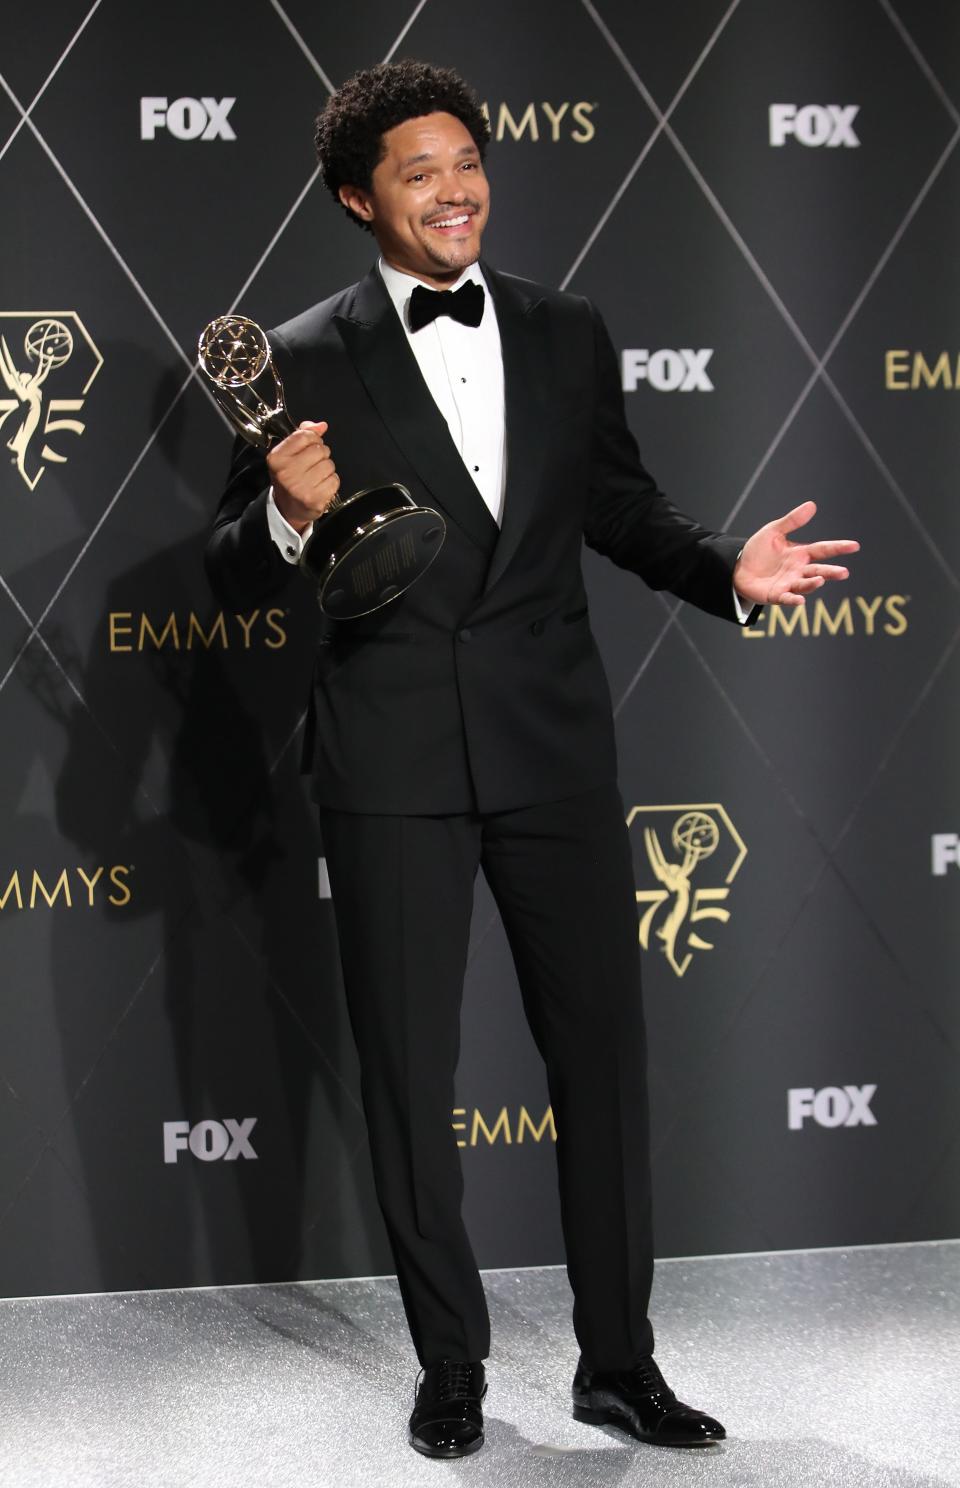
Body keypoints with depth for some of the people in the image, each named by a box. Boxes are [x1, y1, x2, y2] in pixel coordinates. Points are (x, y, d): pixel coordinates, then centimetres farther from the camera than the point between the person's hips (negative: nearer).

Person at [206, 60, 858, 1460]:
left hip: (553, 744, 3)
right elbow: (234, 575, 0)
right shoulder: (306, 360, -2)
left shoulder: (566, 333, 7)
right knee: (409, 1074, 6)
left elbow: (620, 506, 16)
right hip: (391, 759, -2)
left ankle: (619, 1360, 20)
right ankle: (451, 1365, 22)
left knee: (604, 1050, 7)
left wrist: (727, 568, -2)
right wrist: (288, 517, -21)